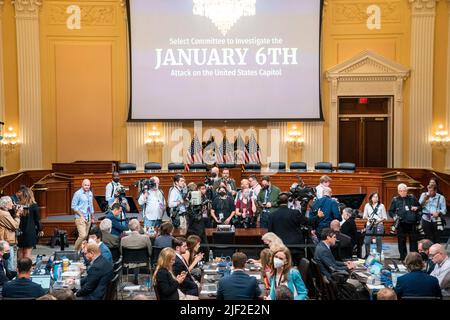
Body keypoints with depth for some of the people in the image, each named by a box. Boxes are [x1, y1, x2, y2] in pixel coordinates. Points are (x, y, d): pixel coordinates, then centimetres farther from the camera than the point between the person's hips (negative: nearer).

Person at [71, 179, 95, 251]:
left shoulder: (90, 194, 12)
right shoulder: (78, 193, -8)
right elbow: (74, 206, -9)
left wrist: (92, 218, 19)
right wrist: (81, 216, -13)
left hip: (88, 218, 6)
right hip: (80, 218, -6)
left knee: (85, 236, 6)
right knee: (82, 235, -16)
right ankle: (76, 250, -1)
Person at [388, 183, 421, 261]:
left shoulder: (412, 198, 7)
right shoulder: (395, 200, 5)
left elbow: (420, 206, 17)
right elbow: (390, 211, 9)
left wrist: (416, 208, -5)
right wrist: (394, 216, -10)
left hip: (412, 223, 0)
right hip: (401, 224, 0)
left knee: (413, 240, 4)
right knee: (401, 241, 4)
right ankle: (403, 257, 13)